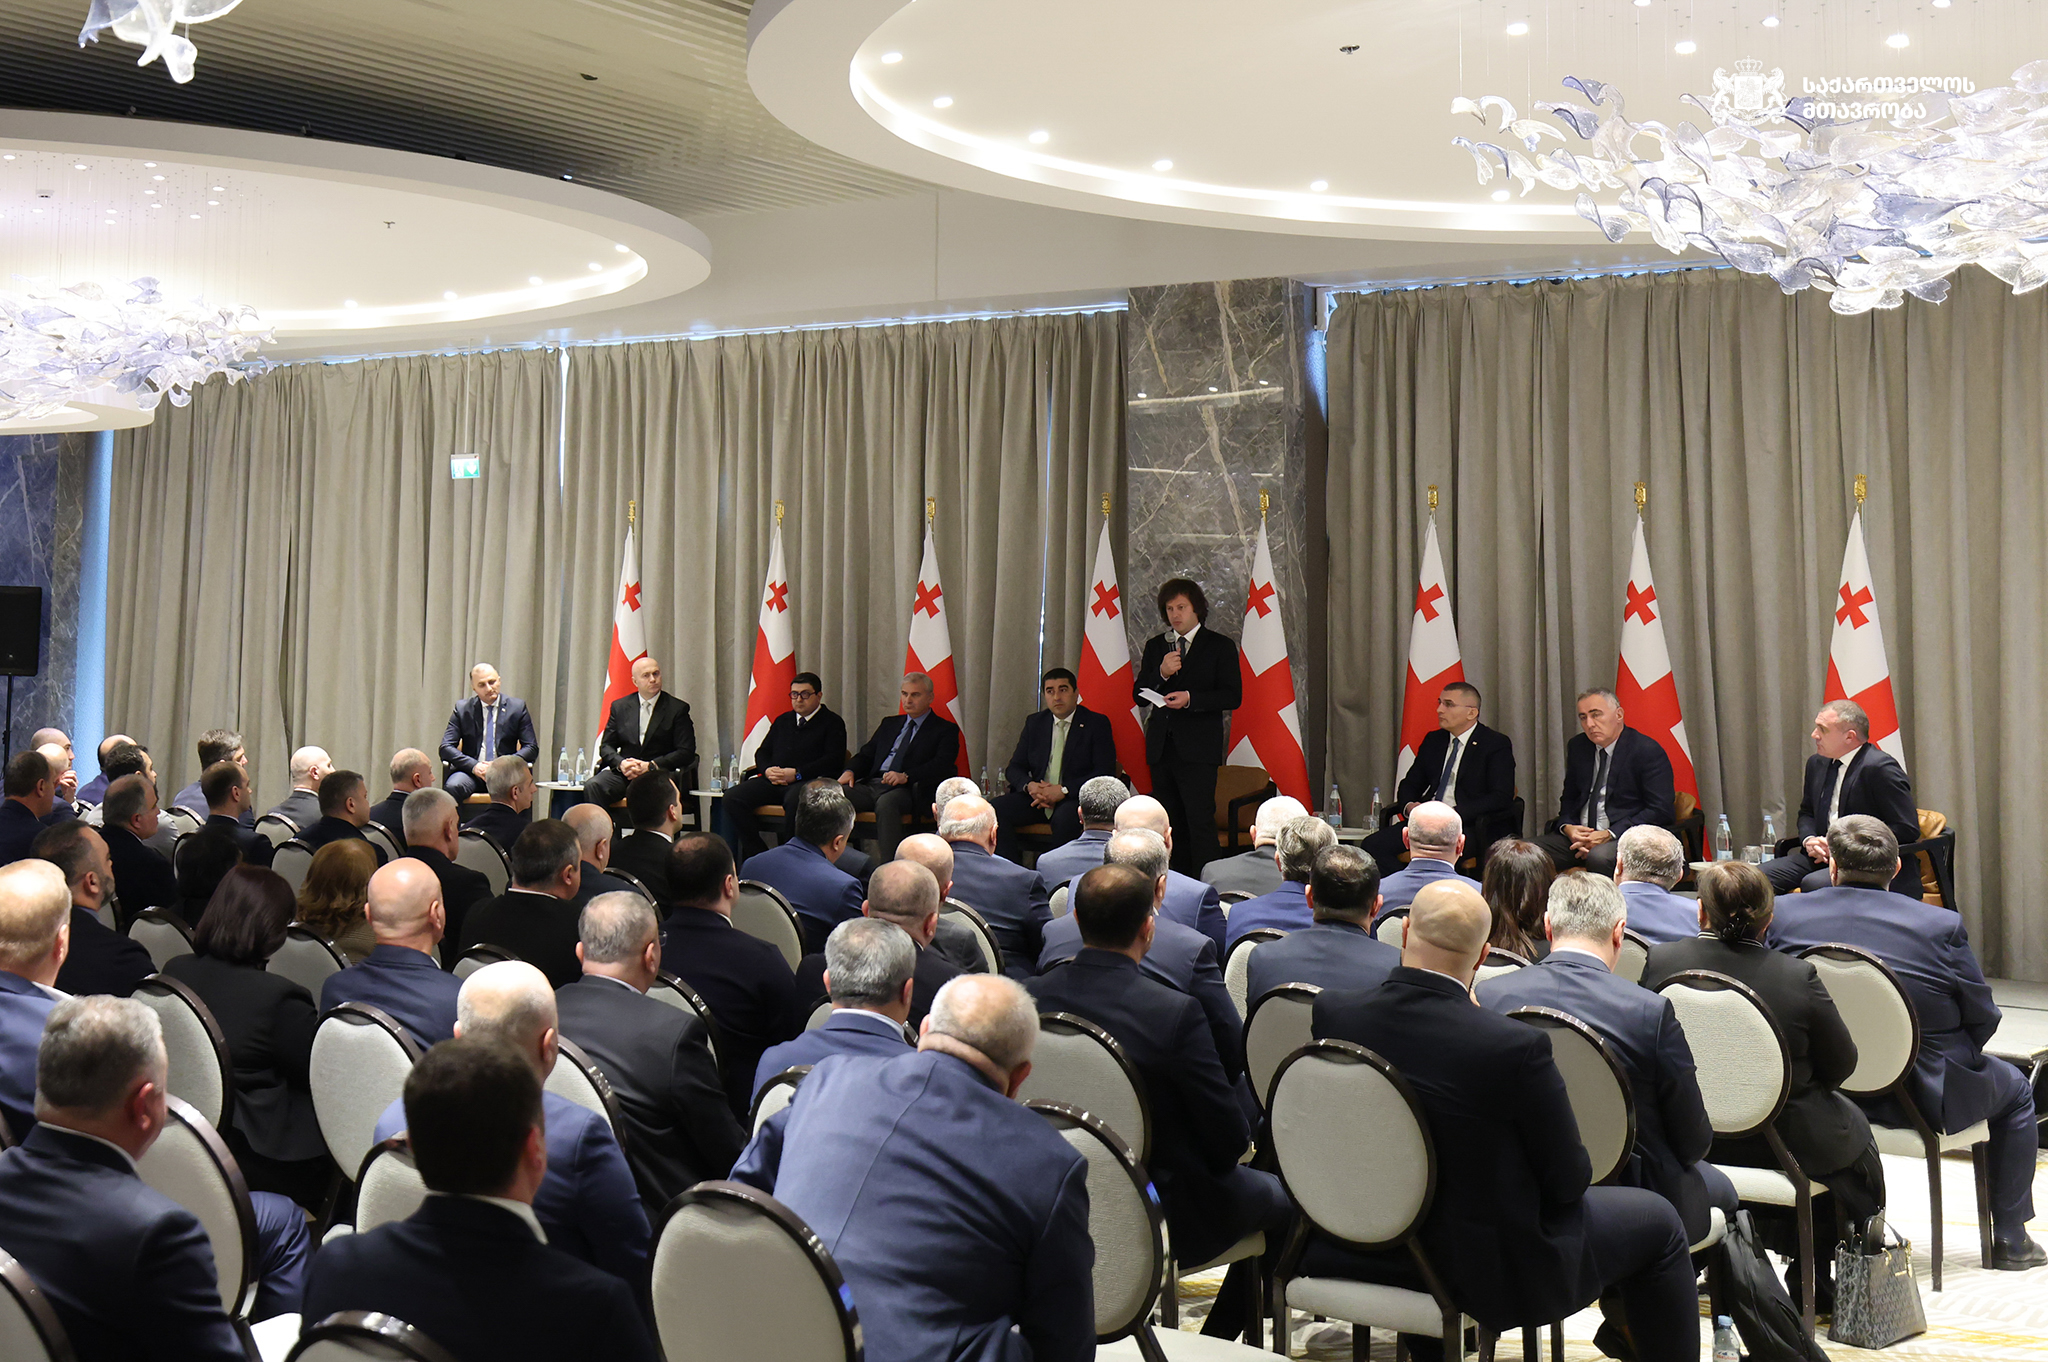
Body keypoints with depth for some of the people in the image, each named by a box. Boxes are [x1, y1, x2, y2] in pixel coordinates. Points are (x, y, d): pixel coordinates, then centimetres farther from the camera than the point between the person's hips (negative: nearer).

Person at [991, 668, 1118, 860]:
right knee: (994, 808, -22)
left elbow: (1105, 773, -7)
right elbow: (1014, 768, 14)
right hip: (1036, 797, 4)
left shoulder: (1097, 723, 3)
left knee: (1065, 817, -39)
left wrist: (1064, 790, -18)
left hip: (1076, 799, -4)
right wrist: (1029, 786, -11)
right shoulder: (1034, 723, 16)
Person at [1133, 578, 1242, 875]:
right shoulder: (1155, 646, 17)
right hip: (1161, 747, 5)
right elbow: (1138, 695, 11)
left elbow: (1233, 696, -4)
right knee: (1171, 825, 6)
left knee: (1200, 822, -13)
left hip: (1198, 748, -5)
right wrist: (1161, 674, -8)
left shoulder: (1220, 646, 4)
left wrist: (1191, 698, -17)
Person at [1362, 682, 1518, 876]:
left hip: (1469, 826, -6)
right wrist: (1409, 806, -2)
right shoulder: (1433, 740, 19)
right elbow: (1410, 785, 24)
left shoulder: (1496, 744, 1)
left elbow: (1501, 797, -10)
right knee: (1373, 844, -19)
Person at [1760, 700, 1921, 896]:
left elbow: (1908, 829, -16)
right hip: (1823, 857, 8)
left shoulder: (1881, 768, -13)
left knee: (1813, 883, -35)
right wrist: (1809, 840, 1)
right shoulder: (1817, 763, 12)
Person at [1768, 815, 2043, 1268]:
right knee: (2016, 1090, 28)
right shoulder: (1941, 926, -17)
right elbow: (1983, 1019, -8)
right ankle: (2010, 1240, 34)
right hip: (1924, 1095, -3)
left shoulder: (1785, 915, -11)